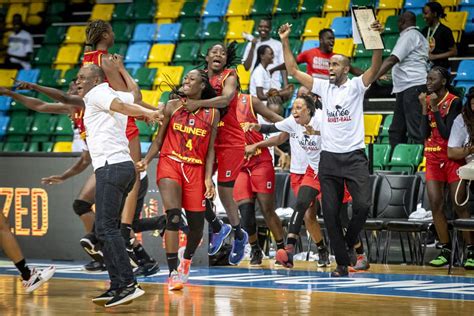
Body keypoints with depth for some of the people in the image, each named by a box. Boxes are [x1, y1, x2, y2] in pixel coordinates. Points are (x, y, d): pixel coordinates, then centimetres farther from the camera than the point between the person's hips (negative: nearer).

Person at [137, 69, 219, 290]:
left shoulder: (212, 113, 6)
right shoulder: (172, 106, 4)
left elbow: (210, 150, 6)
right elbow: (159, 139, 7)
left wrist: (208, 178, -3)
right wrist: (146, 161, -7)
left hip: (196, 170, 2)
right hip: (169, 164, -2)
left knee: (196, 224, 5)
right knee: (173, 217, -18)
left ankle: (187, 259, 36)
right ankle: (173, 272, -16)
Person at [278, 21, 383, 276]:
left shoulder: (356, 86, 1)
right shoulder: (323, 86, 11)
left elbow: (375, 68, -16)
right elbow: (293, 70, 10)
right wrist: (285, 42, 4)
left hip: (354, 156, -3)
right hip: (329, 157, 3)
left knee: (362, 204, -18)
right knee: (330, 213, 0)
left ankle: (350, 240, 10)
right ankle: (342, 262, 8)